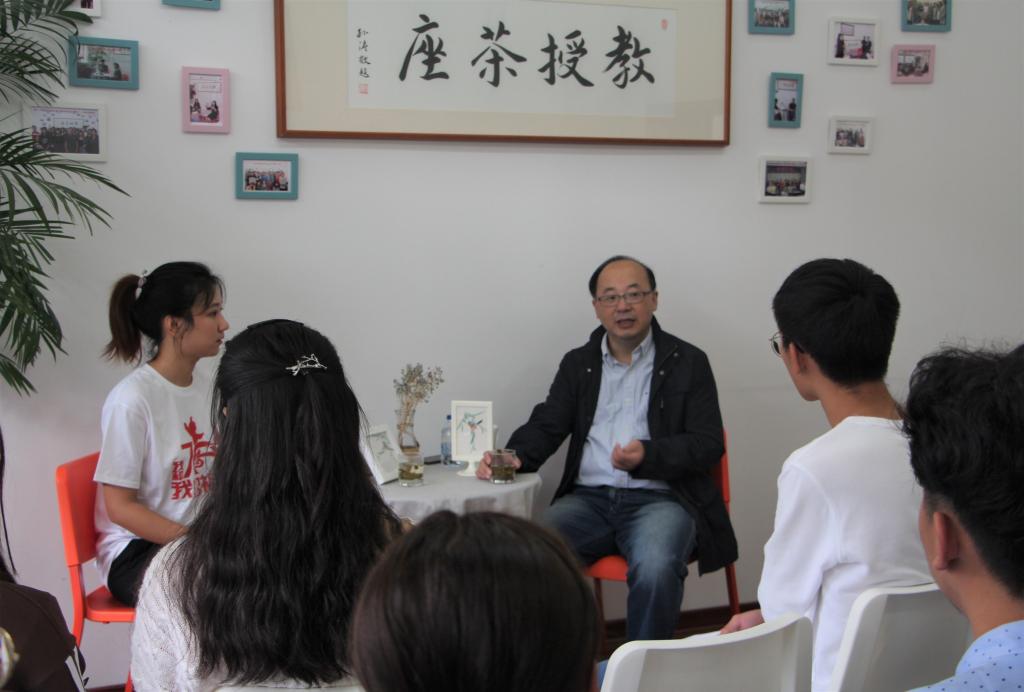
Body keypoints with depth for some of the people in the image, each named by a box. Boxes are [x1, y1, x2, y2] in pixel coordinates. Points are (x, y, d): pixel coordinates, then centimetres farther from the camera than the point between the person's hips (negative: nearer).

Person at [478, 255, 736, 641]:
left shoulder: (688, 362, 7)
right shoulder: (577, 363, 18)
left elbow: (709, 445, 0)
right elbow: (546, 426, 13)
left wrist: (648, 455, -18)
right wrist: (512, 458, -10)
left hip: (660, 497, -3)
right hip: (589, 497, 3)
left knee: (655, 569, -35)